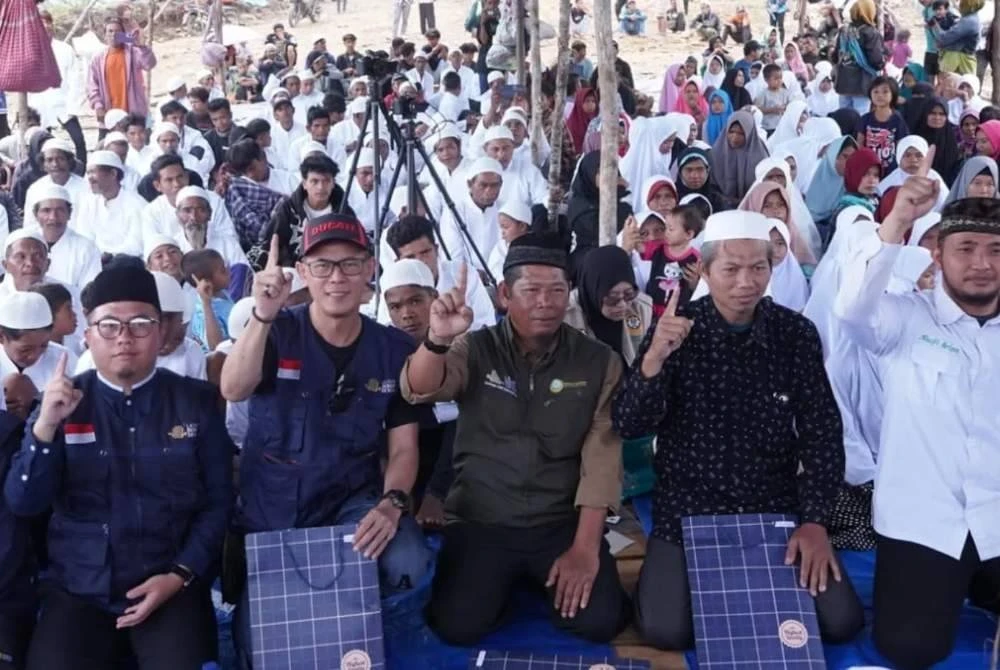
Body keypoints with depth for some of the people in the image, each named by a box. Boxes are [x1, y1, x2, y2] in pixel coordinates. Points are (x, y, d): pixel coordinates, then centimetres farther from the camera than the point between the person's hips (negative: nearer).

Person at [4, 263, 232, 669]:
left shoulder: (195, 402, 2)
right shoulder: (61, 404, 5)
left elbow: (219, 501, 2)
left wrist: (180, 576, -9)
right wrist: (45, 426, -16)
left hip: (172, 589, -1)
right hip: (78, 592, 1)